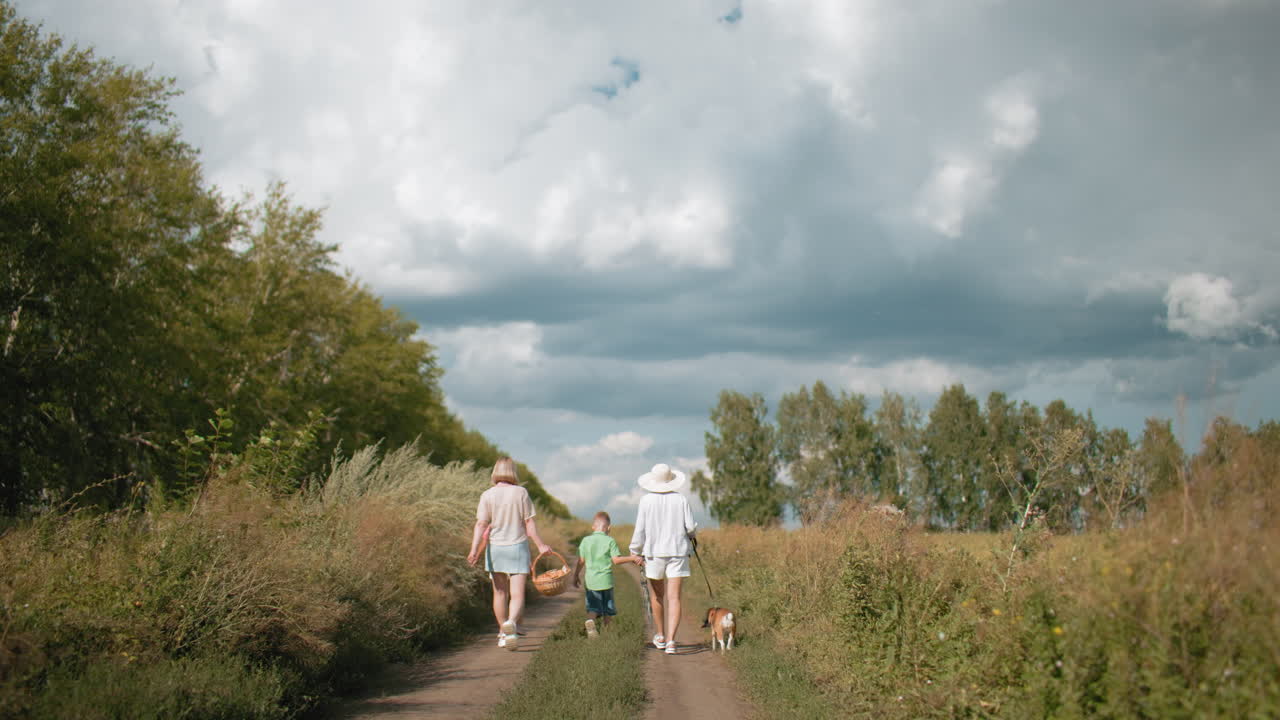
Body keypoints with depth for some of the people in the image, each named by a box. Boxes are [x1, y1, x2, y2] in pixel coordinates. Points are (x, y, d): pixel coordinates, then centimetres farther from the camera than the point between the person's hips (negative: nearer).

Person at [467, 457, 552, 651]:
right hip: (517, 547, -2)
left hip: (495, 548, 2)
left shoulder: (487, 495, -3)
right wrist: (540, 545, 4)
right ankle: (511, 622, -30)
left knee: (500, 593, 14)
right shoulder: (521, 493, -6)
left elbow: (481, 524, -10)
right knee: (517, 593, -3)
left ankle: (503, 634, 21)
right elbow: (529, 523, -5)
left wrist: (474, 549, -14)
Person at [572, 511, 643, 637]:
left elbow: (581, 561, 5)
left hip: (591, 581, 2)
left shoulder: (585, 541, 3)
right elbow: (616, 560, -11)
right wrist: (632, 558, -5)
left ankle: (590, 621, -29)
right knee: (606, 609, 12)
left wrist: (576, 575, 16)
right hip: (606, 580, -2)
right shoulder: (610, 541, -5)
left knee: (593, 608, 0)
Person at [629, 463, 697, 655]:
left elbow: (640, 529, -5)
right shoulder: (681, 500, -3)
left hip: (654, 552, 0)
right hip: (678, 552, 0)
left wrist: (635, 551, 7)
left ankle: (661, 637, 30)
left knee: (657, 595, 18)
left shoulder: (647, 500, -6)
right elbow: (691, 527, -3)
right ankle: (671, 641, -14)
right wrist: (689, 534, 20)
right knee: (674, 598, -2)